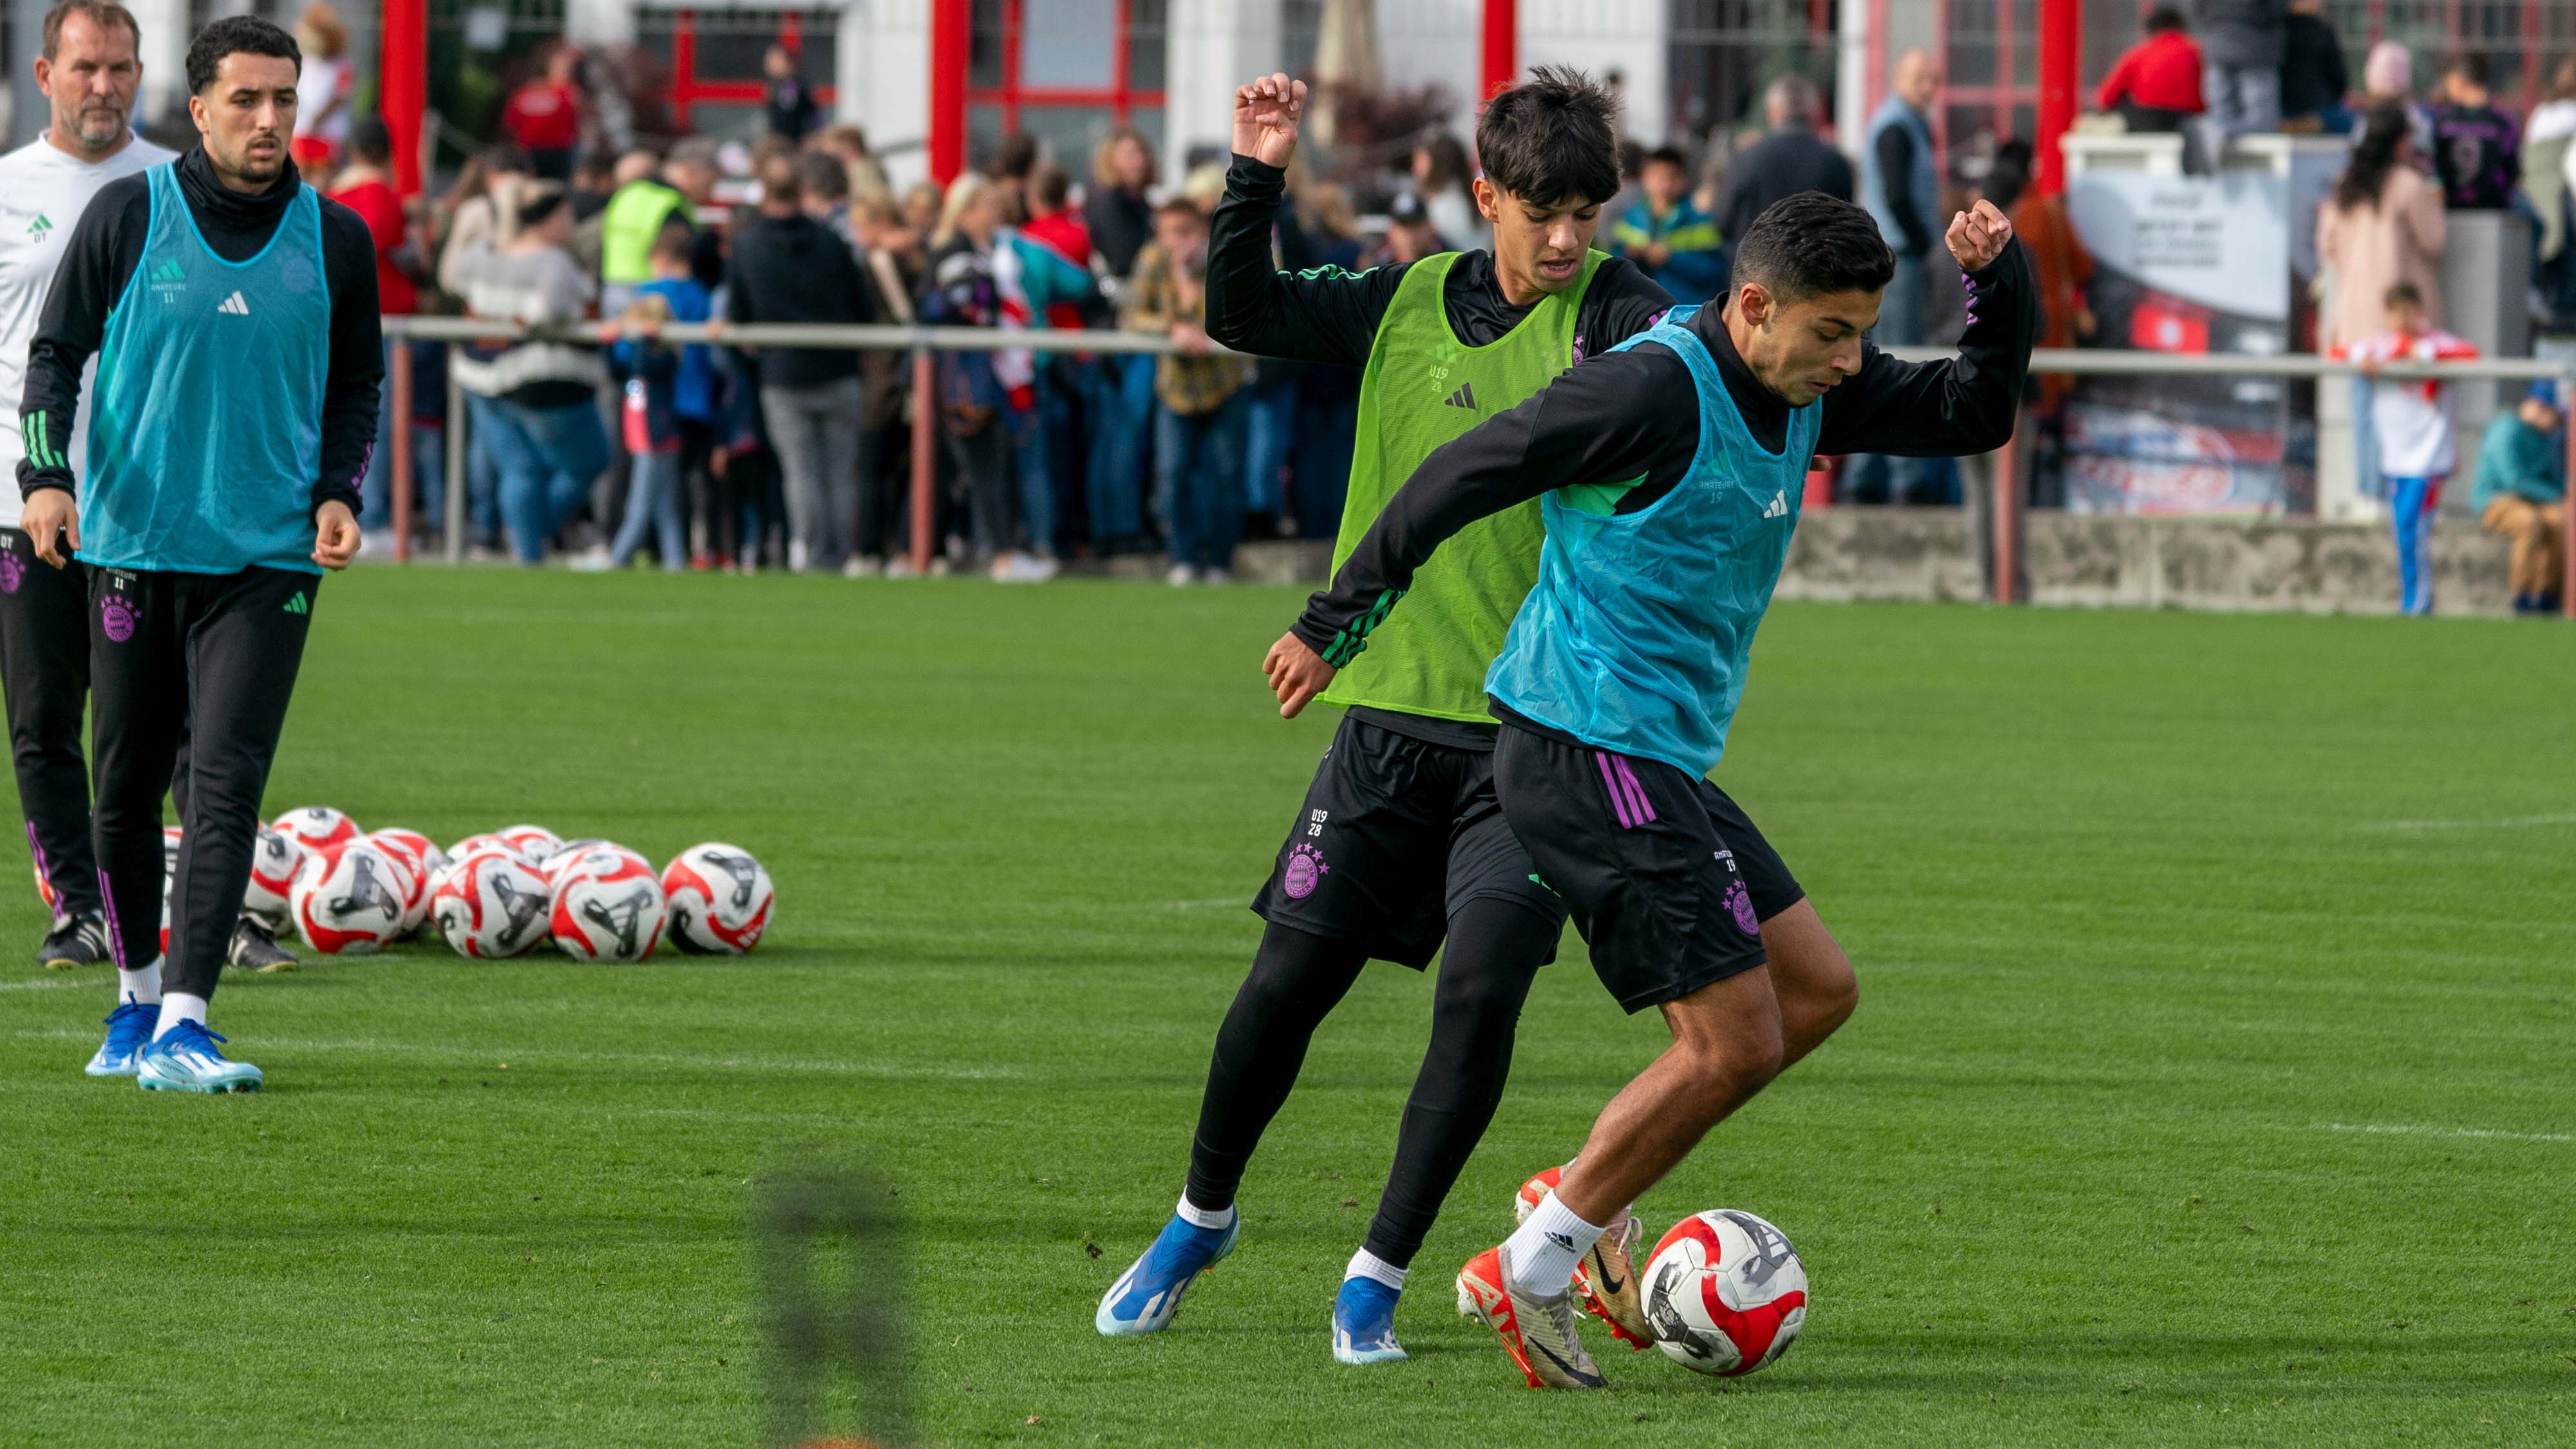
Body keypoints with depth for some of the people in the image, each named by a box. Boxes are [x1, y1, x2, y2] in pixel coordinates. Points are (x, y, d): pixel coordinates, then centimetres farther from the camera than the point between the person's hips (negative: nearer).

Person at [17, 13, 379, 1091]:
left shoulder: (335, 238, 4)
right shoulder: (128, 214, -1)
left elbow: (357, 383, 16)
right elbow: (55, 351, 4)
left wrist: (340, 493, 1)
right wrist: (46, 475, -9)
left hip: (266, 557, 0)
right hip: (132, 544, 0)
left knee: (225, 787, -13)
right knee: (127, 788, 8)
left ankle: (183, 1025, -18)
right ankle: (138, 995, 28)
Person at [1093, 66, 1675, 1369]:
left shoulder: (1610, 311, -5)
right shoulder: (1409, 306, 6)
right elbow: (1241, 312, 9)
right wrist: (1258, 176, -3)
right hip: (1394, 711, 3)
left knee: (1483, 990, -13)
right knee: (1288, 977, 5)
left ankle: (1376, 1280, 1)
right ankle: (1201, 1220, 29)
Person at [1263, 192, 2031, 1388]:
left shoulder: (1804, 393, 9)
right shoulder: (1657, 389, -18)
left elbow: (1974, 414, 17)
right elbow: (1462, 476, -14)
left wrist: (2001, 281, -3)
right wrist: (1335, 626, -8)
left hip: (1662, 764, 10)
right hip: (1587, 750, -10)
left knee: (1817, 989, 12)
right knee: (1734, 1041, -10)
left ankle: (1584, 1199, 16)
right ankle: (1531, 1270, -2)